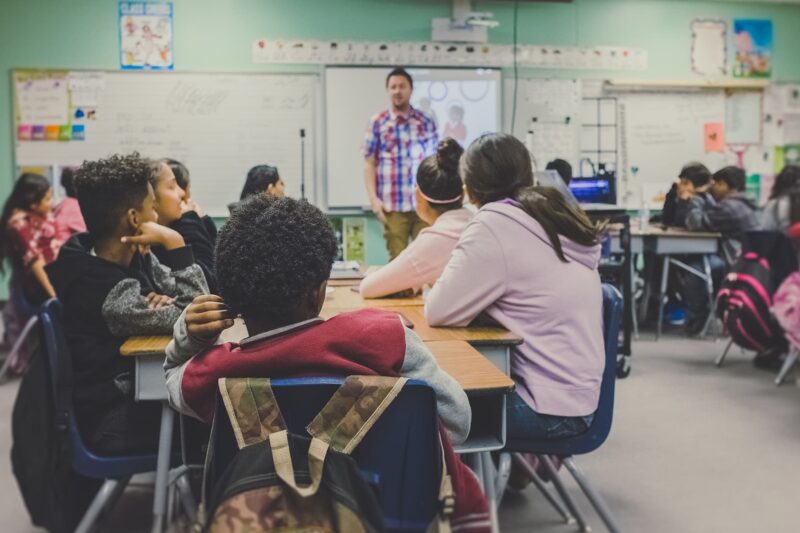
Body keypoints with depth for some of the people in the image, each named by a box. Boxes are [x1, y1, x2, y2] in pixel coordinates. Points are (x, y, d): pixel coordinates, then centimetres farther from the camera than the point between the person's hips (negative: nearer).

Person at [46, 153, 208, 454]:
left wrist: (166, 302, -20)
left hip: (137, 388, 8)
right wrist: (174, 243, -27)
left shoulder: (133, 257, -2)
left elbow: (192, 298, 2)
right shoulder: (107, 292, -28)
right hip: (116, 423, -7)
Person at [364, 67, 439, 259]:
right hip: (393, 205, -1)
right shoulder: (377, 123, 5)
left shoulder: (426, 122, 10)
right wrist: (373, 198, -6)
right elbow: (369, 163, 3)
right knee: (397, 258, 3)